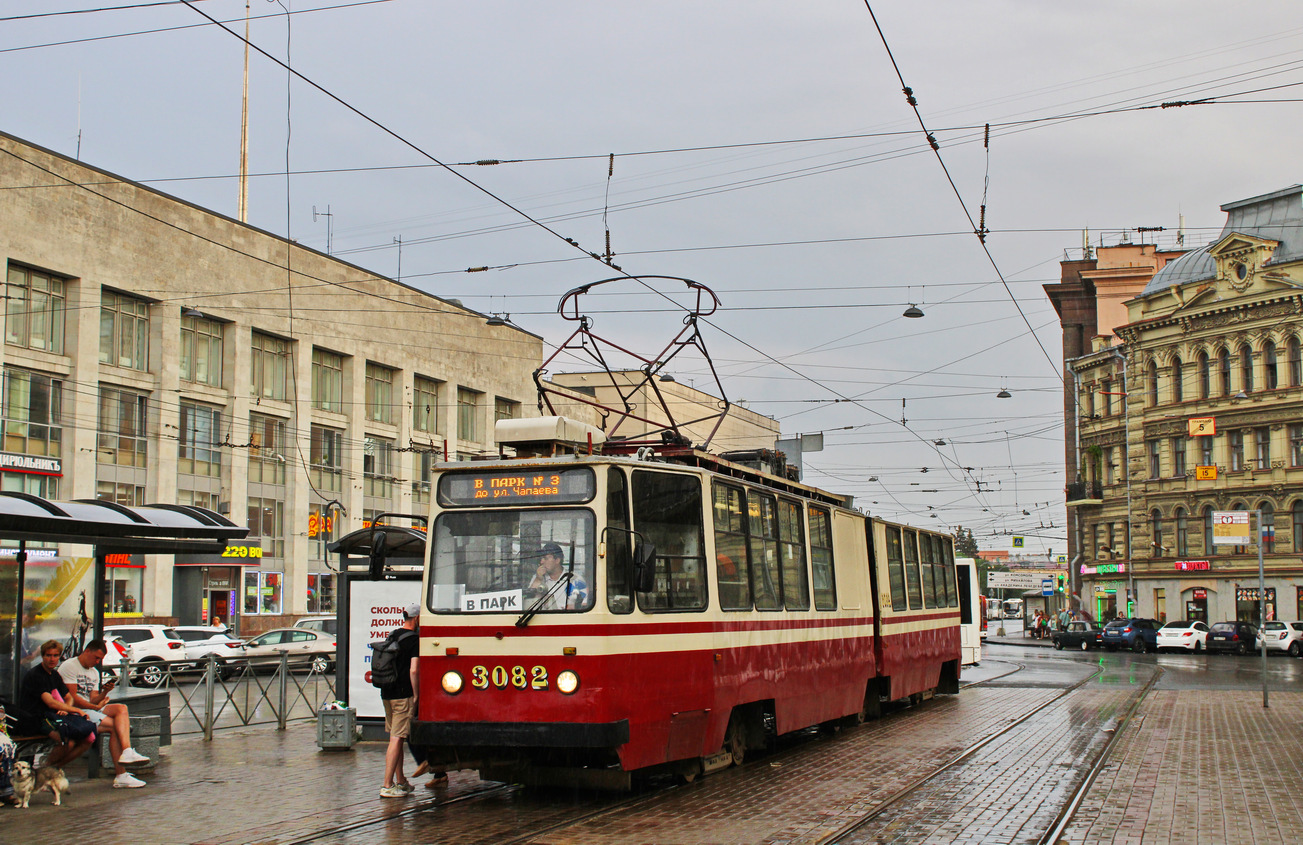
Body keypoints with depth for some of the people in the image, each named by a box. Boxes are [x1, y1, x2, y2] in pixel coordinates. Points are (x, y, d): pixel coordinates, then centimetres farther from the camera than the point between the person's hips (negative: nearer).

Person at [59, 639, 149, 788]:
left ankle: (127, 752, -33)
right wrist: (96, 707, -10)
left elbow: (93, 700, 13)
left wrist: (104, 692, -5)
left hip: (90, 708, 8)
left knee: (121, 708, -19)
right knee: (115, 726, -23)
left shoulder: (94, 673, 22)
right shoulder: (69, 666, -6)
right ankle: (120, 774, -25)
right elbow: (73, 699, -13)